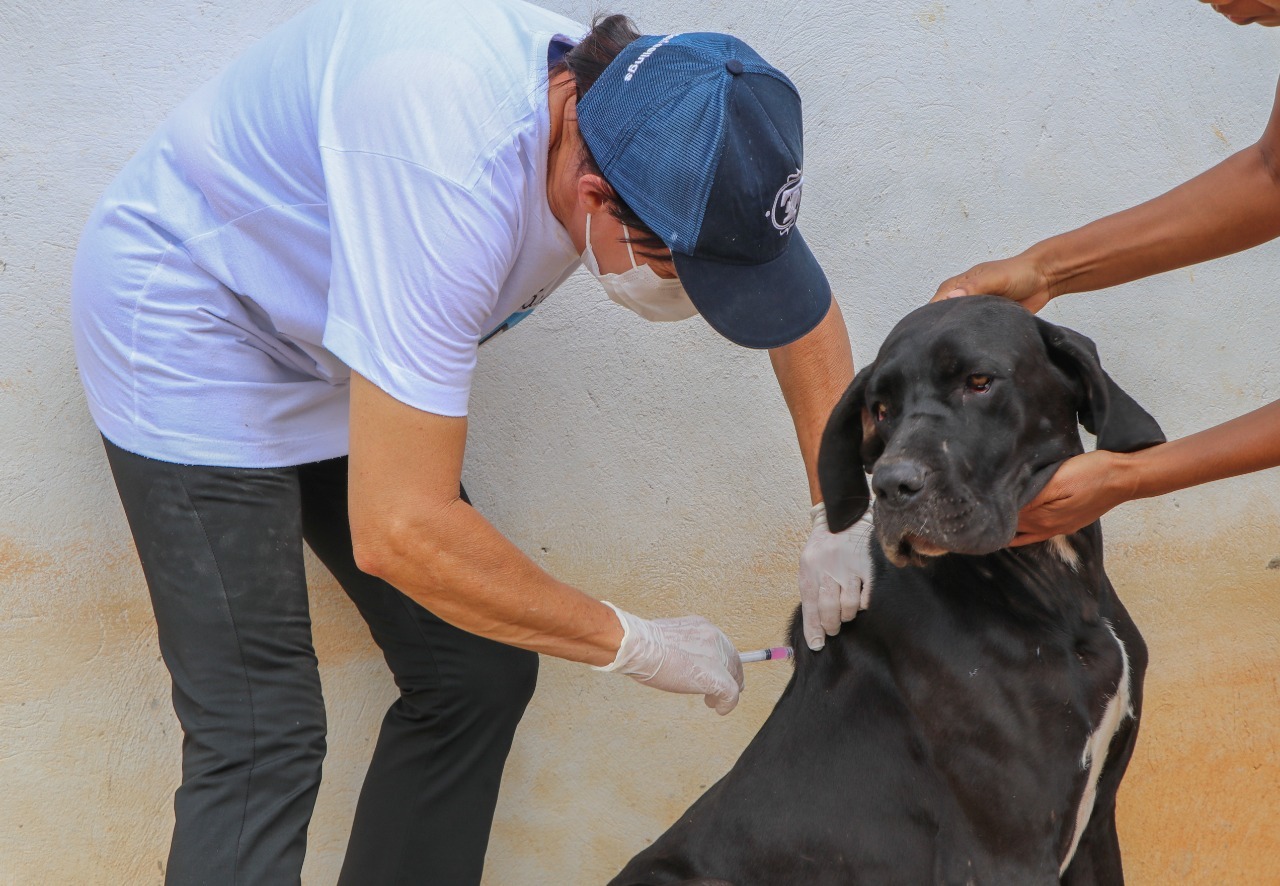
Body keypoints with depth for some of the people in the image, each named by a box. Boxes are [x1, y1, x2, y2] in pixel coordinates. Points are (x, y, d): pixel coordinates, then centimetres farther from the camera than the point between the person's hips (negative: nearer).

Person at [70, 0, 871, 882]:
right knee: (263, 742, -15)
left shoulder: (637, 121, -17)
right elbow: (398, 528, -38)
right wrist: (635, 644, -25)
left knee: (478, 674, 3)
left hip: (331, 363, 8)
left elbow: (802, 305, 4)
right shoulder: (450, 167, -41)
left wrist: (841, 513, -8)